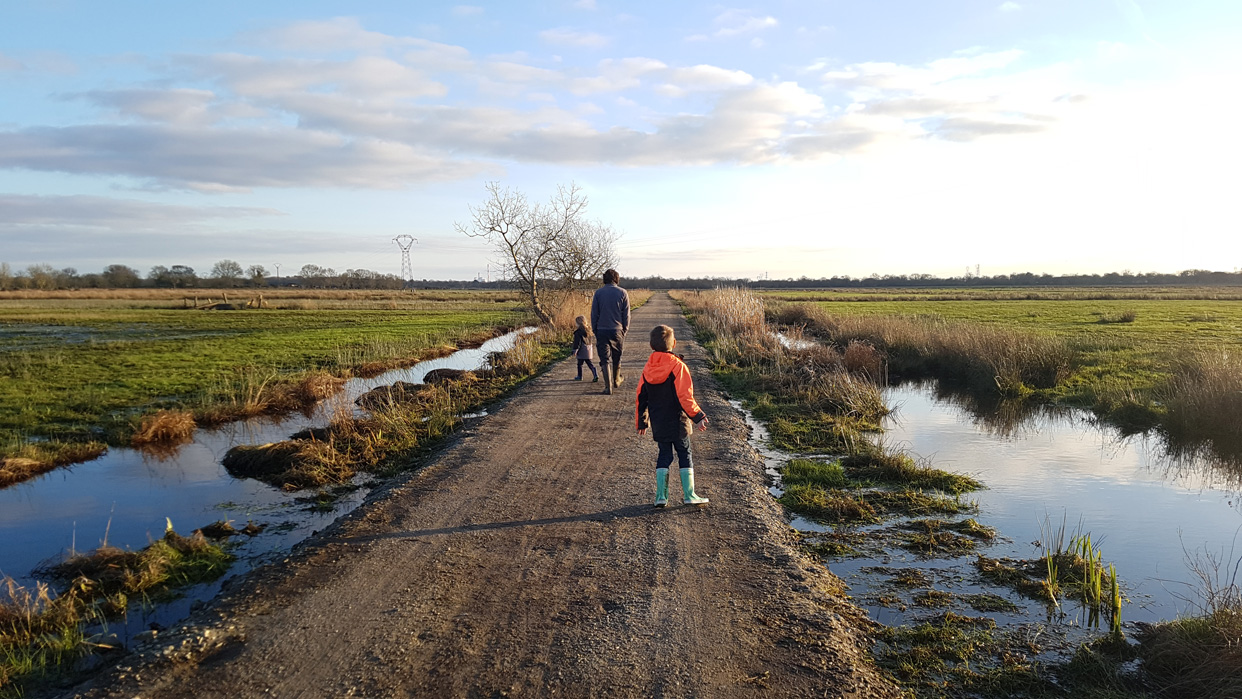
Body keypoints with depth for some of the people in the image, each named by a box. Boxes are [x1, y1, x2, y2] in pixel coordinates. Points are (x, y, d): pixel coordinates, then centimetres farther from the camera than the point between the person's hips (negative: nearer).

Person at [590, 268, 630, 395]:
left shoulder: (598, 292, -1)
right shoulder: (623, 293, -2)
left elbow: (594, 313, 1)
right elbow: (626, 315, 1)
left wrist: (594, 330, 9)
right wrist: (625, 329, 11)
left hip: (602, 330, -1)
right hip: (617, 330, 1)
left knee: (604, 359, 2)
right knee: (617, 357, 19)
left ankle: (608, 386, -6)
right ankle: (616, 380, 35)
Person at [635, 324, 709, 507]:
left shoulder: (647, 369, 2)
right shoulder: (678, 366, -14)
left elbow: (641, 398, 7)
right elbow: (685, 397, -19)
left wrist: (641, 422, 17)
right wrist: (698, 416, -12)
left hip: (658, 423, 4)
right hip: (677, 422, -4)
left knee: (664, 455, 13)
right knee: (684, 454, 7)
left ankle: (661, 495, 7)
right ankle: (689, 494, 9)